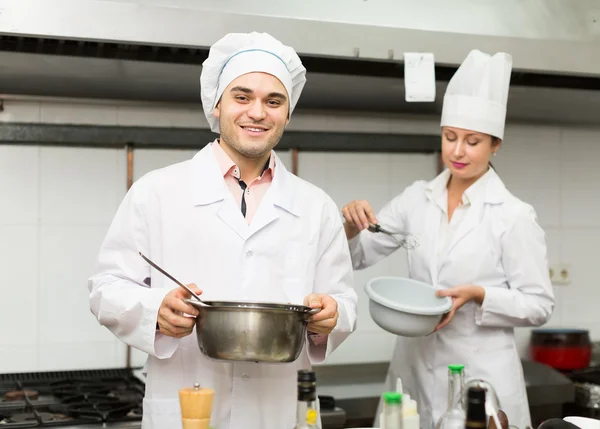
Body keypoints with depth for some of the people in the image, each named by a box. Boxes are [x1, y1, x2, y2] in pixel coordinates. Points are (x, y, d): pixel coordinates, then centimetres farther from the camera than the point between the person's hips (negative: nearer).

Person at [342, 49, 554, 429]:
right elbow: (360, 256, 9)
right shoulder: (418, 199, 3)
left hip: (481, 375, -3)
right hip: (416, 369, 4)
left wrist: (477, 295, -19)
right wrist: (352, 225, -11)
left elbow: (539, 306, -4)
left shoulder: (514, 216, -9)